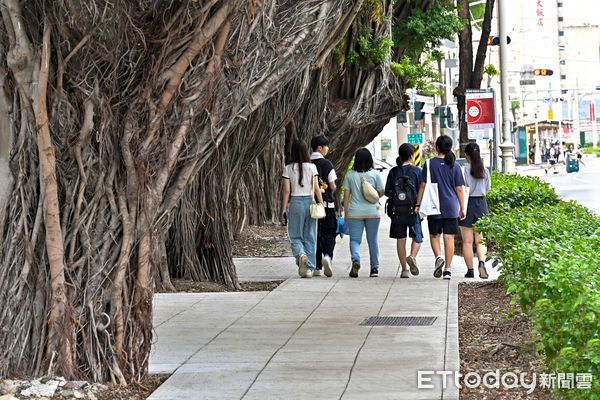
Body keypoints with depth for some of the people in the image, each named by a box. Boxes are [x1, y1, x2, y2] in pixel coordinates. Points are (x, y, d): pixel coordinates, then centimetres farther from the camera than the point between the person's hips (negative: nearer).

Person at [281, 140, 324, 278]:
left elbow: (287, 190, -2)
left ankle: (301, 255, -23)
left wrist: (284, 209, 4)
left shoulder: (288, 168, -2)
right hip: (310, 202, 1)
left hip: (295, 203, -1)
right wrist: (322, 205, 3)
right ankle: (309, 268, 6)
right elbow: (316, 188, -2)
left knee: (295, 236, 6)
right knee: (310, 237, 7)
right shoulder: (312, 167, 0)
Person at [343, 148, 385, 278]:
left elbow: (346, 195, 1)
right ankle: (374, 268, 14)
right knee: (373, 240, 10)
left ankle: (356, 260, -24)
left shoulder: (350, 175, -1)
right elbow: (382, 192, -2)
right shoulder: (375, 174, -4)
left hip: (355, 213, 0)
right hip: (372, 212, 0)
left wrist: (345, 212, 7)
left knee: (355, 239, 3)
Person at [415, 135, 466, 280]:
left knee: (434, 235, 14)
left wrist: (418, 204, 5)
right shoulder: (455, 166, 0)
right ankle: (447, 269, 3)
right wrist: (462, 208, 10)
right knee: (449, 237, 4)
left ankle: (438, 257, -12)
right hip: (451, 208, 1)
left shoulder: (430, 164, -4)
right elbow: (459, 189, 2)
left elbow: (423, 186, -3)